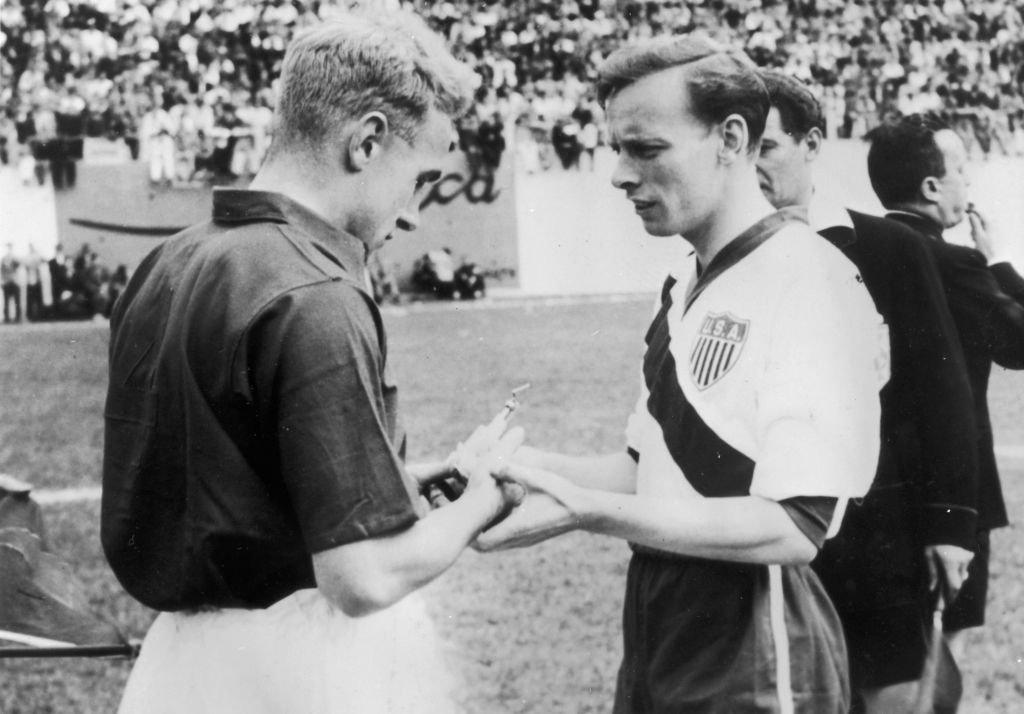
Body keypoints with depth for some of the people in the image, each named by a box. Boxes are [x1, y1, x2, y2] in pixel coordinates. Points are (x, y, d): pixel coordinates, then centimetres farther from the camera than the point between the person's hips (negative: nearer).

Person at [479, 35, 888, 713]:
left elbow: (794, 527, -23)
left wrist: (587, 511, -25)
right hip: (659, 656, 8)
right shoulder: (687, 289, 9)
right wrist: (547, 468, -2)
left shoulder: (812, 283, -17)